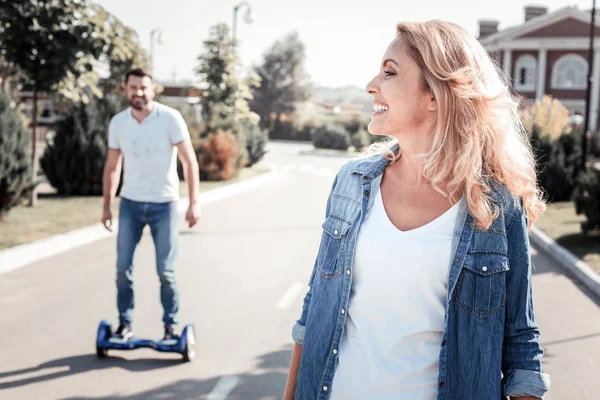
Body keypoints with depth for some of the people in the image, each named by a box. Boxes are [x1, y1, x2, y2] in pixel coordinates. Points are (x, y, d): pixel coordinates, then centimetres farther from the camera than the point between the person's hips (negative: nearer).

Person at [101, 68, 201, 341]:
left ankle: (170, 326, 14)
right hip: (130, 204, 3)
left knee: (165, 272, 1)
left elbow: (189, 161, -9)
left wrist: (194, 203, -15)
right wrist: (107, 205, 9)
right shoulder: (118, 122, 1)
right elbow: (112, 166, 11)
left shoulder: (170, 118, -10)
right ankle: (124, 324, 16)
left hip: (163, 205, -3)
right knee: (123, 268, 3)